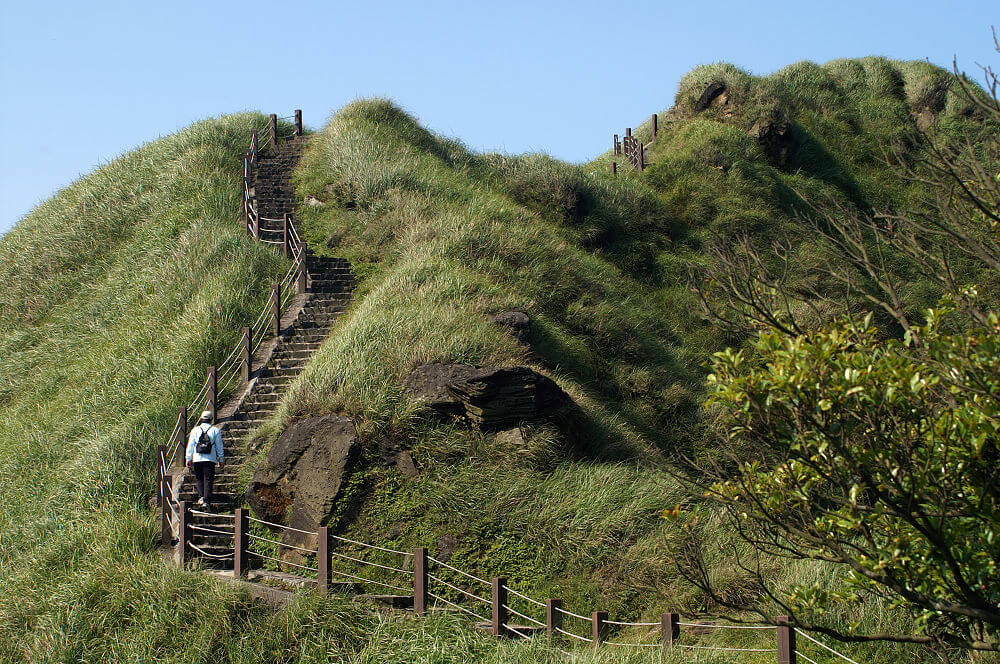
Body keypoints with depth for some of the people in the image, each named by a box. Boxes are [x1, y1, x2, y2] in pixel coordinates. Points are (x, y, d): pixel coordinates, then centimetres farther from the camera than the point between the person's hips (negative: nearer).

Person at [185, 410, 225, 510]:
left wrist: (188, 459, 11)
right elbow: (219, 446, 6)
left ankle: (201, 497, -3)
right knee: (208, 480, 1)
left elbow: (190, 445, 6)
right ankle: (206, 501, -7)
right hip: (210, 459, -1)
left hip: (197, 459, 1)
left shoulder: (195, 430, 6)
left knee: (199, 479, 14)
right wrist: (221, 460, 12)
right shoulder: (215, 430, 3)